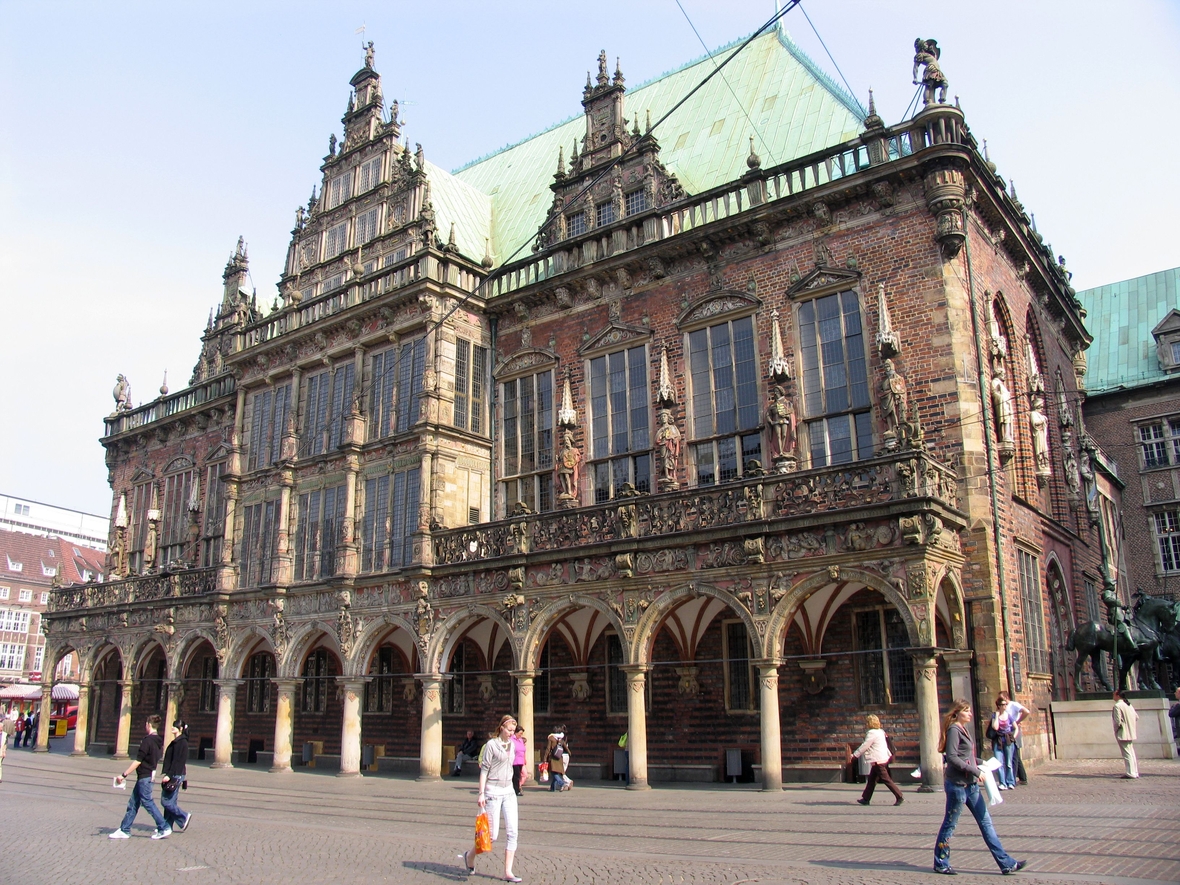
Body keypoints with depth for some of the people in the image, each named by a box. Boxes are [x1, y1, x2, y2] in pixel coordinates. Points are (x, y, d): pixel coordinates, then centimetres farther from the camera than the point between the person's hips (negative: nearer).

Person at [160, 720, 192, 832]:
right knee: (170, 801, 11)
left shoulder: (182, 742, -15)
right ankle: (167, 826, 15)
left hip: (176, 775, -10)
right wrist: (168, 775, 22)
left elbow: (177, 761, -20)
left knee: (167, 801, -7)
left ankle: (184, 817, 2)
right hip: (174, 775, 10)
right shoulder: (176, 741, 15)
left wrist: (169, 775, -23)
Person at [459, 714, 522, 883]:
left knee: (512, 832, -2)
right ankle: (470, 854, 26)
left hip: (509, 792, 6)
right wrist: (481, 794, -14)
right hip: (493, 792, -6)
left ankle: (508, 872, 3)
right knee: (492, 834, -1)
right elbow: (484, 769, -10)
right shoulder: (491, 744, -9)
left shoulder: (512, 745, 10)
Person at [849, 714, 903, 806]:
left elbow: (864, 746, -15)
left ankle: (900, 797, -2)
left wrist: (854, 755, -7)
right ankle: (866, 799, 18)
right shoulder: (880, 731, 12)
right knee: (871, 779, 13)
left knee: (886, 780, -5)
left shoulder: (872, 733, -16)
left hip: (878, 761, -10)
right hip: (884, 759, 10)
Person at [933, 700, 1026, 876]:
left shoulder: (963, 729, 13)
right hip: (957, 784, -9)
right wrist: (975, 771, -20)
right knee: (949, 824, 2)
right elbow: (952, 757, -22)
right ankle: (940, 864, 14)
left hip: (970, 784, 9)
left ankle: (1006, 863, 13)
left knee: (986, 822, 9)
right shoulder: (954, 730, -15)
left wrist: (980, 763, 7)